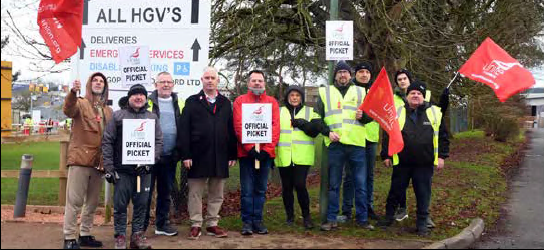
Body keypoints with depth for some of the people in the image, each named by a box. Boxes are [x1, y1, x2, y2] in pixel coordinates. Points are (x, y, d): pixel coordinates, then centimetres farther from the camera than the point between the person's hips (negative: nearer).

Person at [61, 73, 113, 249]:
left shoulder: (108, 111, 17)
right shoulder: (81, 103, 1)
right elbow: (68, 110, -22)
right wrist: (73, 92, -42)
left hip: (99, 162, 6)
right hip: (80, 159, -5)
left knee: (92, 202, 12)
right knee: (75, 201, -4)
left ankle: (85, 235, 23)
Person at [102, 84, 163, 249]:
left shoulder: (152, 117, 11)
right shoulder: (118, 116, 5)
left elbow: (158, 142, 4)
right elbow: (107, 141, 1)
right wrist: (109, 167, -5)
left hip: (144, 169, 2)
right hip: (122, 169, -2)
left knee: (141, 204, 7)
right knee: (120, 204, 2)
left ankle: (137, 235, 18)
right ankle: (120, 236, 13)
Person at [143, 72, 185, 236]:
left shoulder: (180, 104, 8)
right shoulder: (148, 102, -1)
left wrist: (179, 151, 1)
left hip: (170, 156, 4)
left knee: (166, 192, 13)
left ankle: (161, 224, 24)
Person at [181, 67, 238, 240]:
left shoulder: (225, 103, 11)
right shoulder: (192, 102, 3)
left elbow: (231, 130, 8)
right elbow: (184, 130, -3)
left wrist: (232, 154, 3)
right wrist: (186, 154, -10)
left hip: (220, 157, 3)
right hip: (198, 156, -2)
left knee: (217, 194, 9)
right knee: (195, 193, 4)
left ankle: (212, 224, 19)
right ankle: (196, 225, 14)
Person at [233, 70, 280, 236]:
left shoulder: (272, 102, 9)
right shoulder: (240, 101, 4)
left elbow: (276, 127, 1)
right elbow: (238, 126, -5)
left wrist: (266, 149, -10)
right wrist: (250, 148, -14)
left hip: (266, 153, 2)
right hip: (246, 152, -2)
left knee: (261, 189, 8)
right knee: (247, 190, 0)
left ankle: (257, 221, 16)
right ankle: (247, 222, 8)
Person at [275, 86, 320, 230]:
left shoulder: (309, 112, 13)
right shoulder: (280, 112, 15)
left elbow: (315, 131, 1)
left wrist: (303, 124, -15)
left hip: (302, 157, -2)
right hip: (284, 157, 2)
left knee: (300, 185, -11)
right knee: (287, 187, 6)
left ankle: (306, 215, 5)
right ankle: (290, 216, 20)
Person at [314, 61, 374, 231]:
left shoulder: (360, 92, 14)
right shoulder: (325, 92, 11)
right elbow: (318, 117, 7)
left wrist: (363, 116, -9)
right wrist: (328, 132, -7)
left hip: (357, 143, 1)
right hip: (335, 144, -1)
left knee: (361, 184, 4)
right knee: (333, 184, 6)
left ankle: (362, 219, 14)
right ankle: (331, 219, 13)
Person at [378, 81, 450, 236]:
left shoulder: (434, 113, 4)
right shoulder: (398, 112, 2)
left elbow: (442, 136, 7)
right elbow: (388, 135, 6)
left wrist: (441, 156, 1)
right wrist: (386, 155, 2)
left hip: (425, 163, 0)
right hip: (402, 162, 0)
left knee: (423, 194, 5)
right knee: (396, 191, 10)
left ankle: (422, 223, 17)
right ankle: (389, 216, 28)